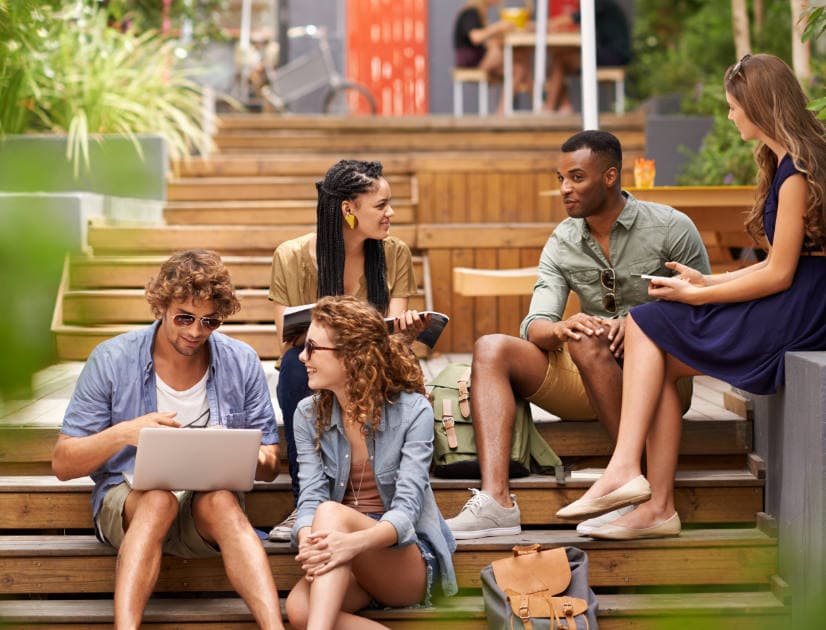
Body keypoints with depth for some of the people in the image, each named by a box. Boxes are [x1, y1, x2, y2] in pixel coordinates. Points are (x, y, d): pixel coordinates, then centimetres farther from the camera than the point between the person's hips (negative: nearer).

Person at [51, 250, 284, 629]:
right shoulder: (111, 361, -5)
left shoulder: (241, 364, 1)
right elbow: (63, 465, -4)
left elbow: (269, 468, 4)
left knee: (221, 500, -34)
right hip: (127, 499, -1)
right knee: (159, 498, -36)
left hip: (211, 502, 1)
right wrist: (123, 433, -23)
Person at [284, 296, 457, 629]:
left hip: (408, 556, -3)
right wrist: (309, 544, -31)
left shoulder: (413, 411, -9)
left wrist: (355, 542, -41)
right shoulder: (309, 415, 4)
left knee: (332, 513, -34)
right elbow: (311, 499, -6)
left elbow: (406, 508, -19)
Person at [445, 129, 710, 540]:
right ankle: (496, 501, -34)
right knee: (491, 349, -16)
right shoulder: (562, 243, 9)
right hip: (586, 381, 5)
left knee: (587, 341, -35)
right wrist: (559, 328, -27)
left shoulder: (671, 228, -3)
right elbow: (534, 325, -2)